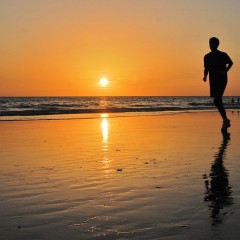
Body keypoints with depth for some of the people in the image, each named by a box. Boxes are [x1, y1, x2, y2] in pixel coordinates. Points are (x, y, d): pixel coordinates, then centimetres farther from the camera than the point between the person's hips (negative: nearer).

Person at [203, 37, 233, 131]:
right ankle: (226, 120, 22)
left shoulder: (223, 55, -1)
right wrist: (205, 76, -1)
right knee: (218, 101, 8)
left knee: (217, 101, -19)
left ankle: (225, 120, -15)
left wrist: (225, 71, 1)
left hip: (222, 80, -5)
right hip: (213, 81, 5)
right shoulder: (207, 57, 9)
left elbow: (230, 63, 15)